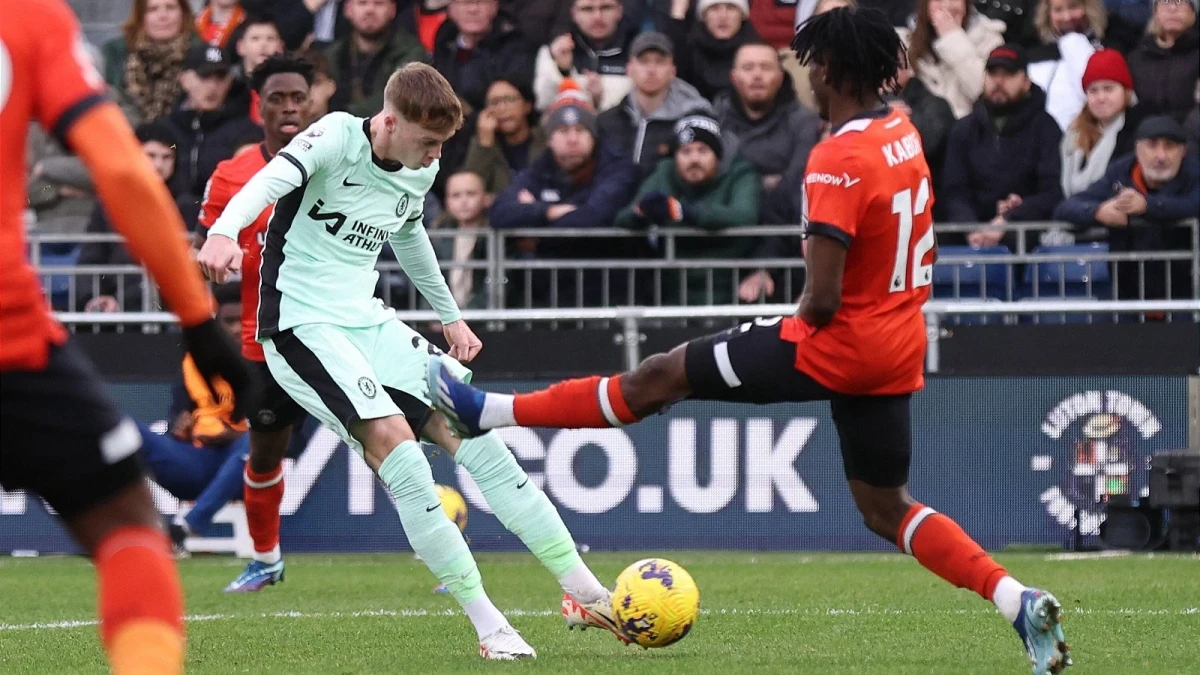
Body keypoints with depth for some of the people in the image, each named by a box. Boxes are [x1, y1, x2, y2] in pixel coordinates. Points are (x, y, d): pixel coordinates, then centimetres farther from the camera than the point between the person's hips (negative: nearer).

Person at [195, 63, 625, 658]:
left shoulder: (420, 174, 7)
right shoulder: (336, 136, -14)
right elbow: (271, 180, -32)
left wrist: (450, 317, 36)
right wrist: (223, 233, -52)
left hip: (366, 320, 8)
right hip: (302, 324, -8)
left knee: (469, 426, -1)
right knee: (392, 439, -25)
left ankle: (584, 592, 5)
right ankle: (486, 623, -21)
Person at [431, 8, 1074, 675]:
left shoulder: (838, 160, -22)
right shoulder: (904, 135, 5)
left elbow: (823, 299, -23)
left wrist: (802, 321, 0)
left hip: (839, 344, -8)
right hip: (899, 349, 8)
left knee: (659, 378, 2)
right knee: (886, 507, 16)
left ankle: (486, 412, 10)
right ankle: (1020, 602, 2)